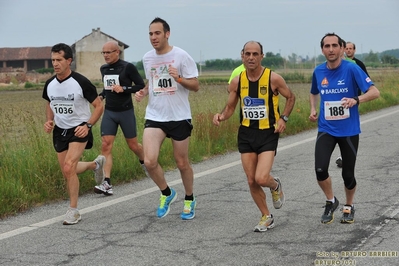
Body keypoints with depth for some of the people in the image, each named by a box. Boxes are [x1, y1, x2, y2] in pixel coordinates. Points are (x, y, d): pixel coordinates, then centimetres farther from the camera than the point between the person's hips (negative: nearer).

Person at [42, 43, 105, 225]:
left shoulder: (81, 82, -18)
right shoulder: (50, 84, -2)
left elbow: (99, 106, -10)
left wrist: (88, 125, -22)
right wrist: (49, 121, -1)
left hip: (79, 129, -6)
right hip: (60, 130, 6)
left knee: (68, 167, -22)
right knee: (67, 172, 12)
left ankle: (73, 210, -8)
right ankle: (96, 164, 42)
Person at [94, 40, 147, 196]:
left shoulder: (128, 67, -10)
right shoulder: (103, 69, 8)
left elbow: (141, 85, -9)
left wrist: (124, 89, -21)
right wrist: (101, 96, 3)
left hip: (126, 112, -4)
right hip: (109, 112, 4)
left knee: (133, 145, 9)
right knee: (106, 145, -10)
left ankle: (145, 163, 43)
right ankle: (107, 184, -14)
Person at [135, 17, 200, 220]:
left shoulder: (181, 56, -9)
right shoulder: (147, 58, 5)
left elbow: (195, 86, -8)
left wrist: (178, 78, -26)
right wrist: (144, 92, 1)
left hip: (179, 117, -3)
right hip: (154, 116, 3)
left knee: (182, 163, 8)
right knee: (149, 161, -13)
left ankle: (189, 200, 32)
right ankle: (166, 193, 15)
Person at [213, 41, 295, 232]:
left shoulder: (273, 78, -10)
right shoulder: (237, 81, -1)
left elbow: (290, 98, 6)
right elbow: (230, 107, 9)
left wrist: (283, 118, -8)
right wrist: (221, 117, -12)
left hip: (268, 134, -4)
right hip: (246, 134, 4)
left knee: (261, 178, -17)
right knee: (251, 181, 5)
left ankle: (276, 185, 21)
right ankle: (266, 217, 25)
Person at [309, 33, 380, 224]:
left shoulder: (351, 69, -12)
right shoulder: (318, 71, 1)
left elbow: (374, 92, -18)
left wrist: (356, 99, -35)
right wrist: (313, 109, 3)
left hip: (349, 130, -2)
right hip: (326, 129, 2)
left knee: (348, 174, 7)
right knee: (320, 169, -16)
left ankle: (349, 206, 35)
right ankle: (331, 201, 12)